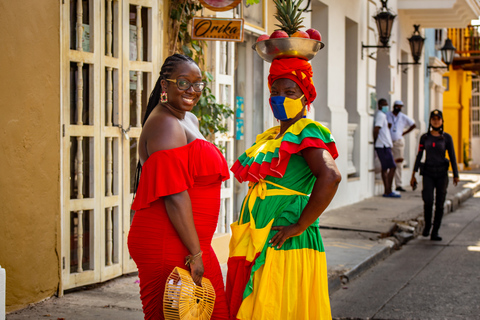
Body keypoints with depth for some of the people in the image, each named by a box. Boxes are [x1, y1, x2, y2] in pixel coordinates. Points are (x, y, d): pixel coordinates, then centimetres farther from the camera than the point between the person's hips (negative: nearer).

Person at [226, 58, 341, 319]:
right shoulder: (270, 137, 17)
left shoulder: (306, 133, -9)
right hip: (258, 243, 9)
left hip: (285, 244, -9)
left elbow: (330, 176, -26)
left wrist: (299, 227, -22)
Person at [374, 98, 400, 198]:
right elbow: (376, 129, -19)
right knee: (392, 167, -10)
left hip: (384, 145, 10)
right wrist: (375, 142, -13)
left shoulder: (382, 115, 20)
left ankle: (387, 191, 11)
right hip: (384, 146, -10)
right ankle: (388, 191, -9)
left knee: (385, 168, 10)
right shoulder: (381, 115, -10)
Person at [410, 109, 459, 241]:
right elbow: (419, 156, 7)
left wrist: (455, 175, -3)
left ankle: (435, 232, 9)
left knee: (439, 204, 0)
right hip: (428, 173, 0)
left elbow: (452, 156, 2)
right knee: (428, 201, -15)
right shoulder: (424, 137, 5)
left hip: (442, 173, 0)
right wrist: (413, 175, 4)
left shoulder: (447, 137, 1)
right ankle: (427, 224, 12)